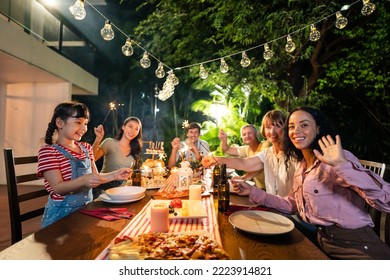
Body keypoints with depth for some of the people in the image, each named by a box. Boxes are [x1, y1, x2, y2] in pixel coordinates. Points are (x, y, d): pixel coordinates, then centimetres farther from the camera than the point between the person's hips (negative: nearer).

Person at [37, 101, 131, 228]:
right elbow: (58, 188, -18)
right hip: (62, 213, -5)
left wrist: (114, 175, -5)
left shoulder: (86, 148, 9)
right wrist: (83, 180, -34)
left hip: (86, 209, 5)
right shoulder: (48, 151, -9)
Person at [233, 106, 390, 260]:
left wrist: (342, 165, -35)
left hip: (355, 244, -6)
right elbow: (290, 205, 14)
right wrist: (253, 192, 7)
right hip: (321, 240, 6)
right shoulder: (301, 169, 10)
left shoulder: (338, 159, -13)